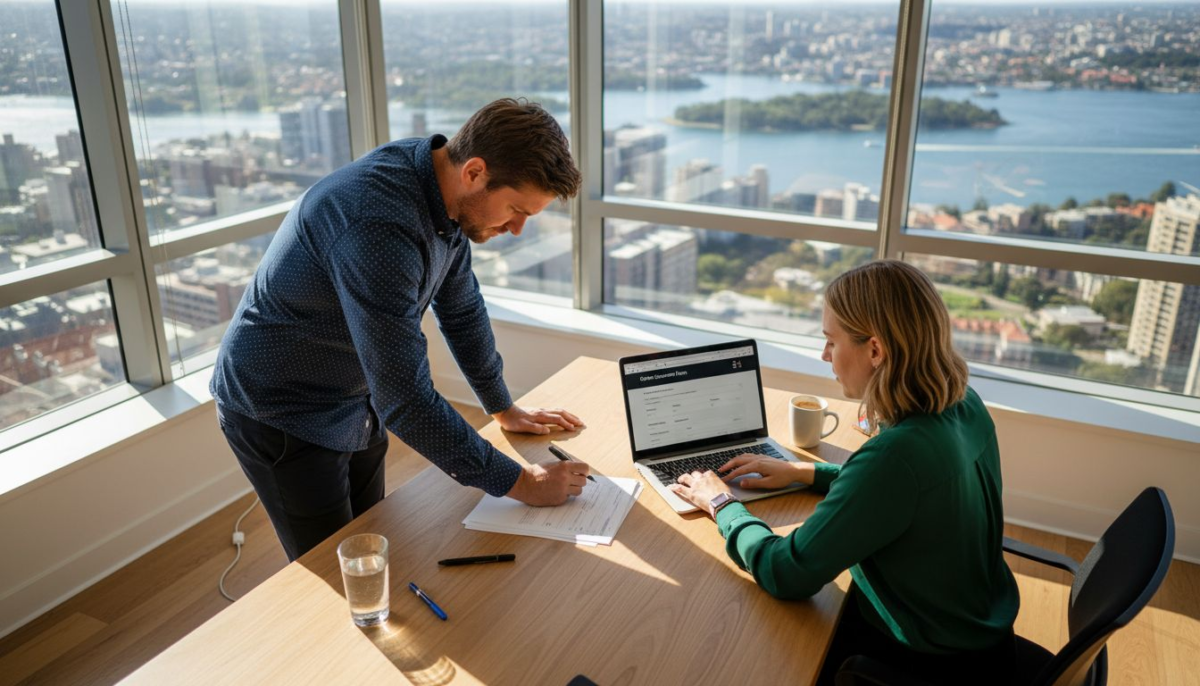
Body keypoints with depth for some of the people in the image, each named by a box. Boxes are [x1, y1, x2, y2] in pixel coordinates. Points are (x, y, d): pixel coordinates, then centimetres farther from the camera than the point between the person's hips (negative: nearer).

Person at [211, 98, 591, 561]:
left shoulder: (447, 189, -8)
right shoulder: (377, 226, -36)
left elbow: (461, 307, 7)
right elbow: (405, 399, -34)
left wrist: (504, 408, 14)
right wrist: (519, 484, -26)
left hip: (355, 403, 8)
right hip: (280, 415, -8)